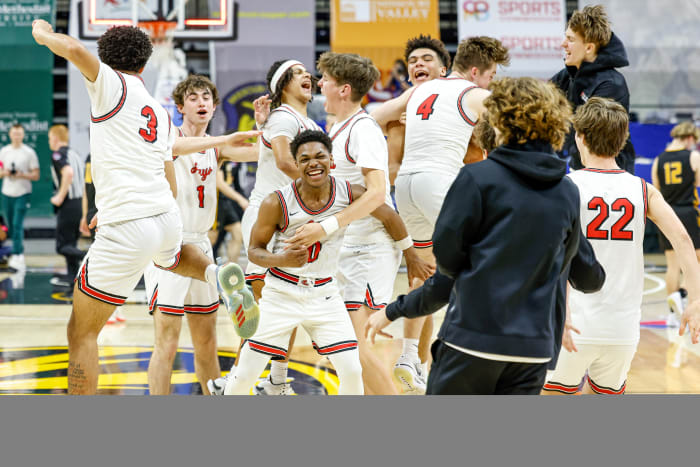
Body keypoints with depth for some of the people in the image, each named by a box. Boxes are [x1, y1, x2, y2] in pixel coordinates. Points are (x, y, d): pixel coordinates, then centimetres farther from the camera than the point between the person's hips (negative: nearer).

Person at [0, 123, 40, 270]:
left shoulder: (29, 152, -3)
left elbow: (36, 175, -2)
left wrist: (22, 175, -19)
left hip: (23, 193, -5)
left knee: (17, 224, -15)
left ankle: (17, 256, -19)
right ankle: (19, 252, 24)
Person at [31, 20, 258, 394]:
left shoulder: (111, 83, 0)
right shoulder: (160, 113, 19)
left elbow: (75, 49, -22)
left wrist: (44, 33, 0)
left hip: (126, 232, -7)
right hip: (167, 216, 7)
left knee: (82, 333, 3)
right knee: (171, 256, 44)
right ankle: (218, 275, 14)